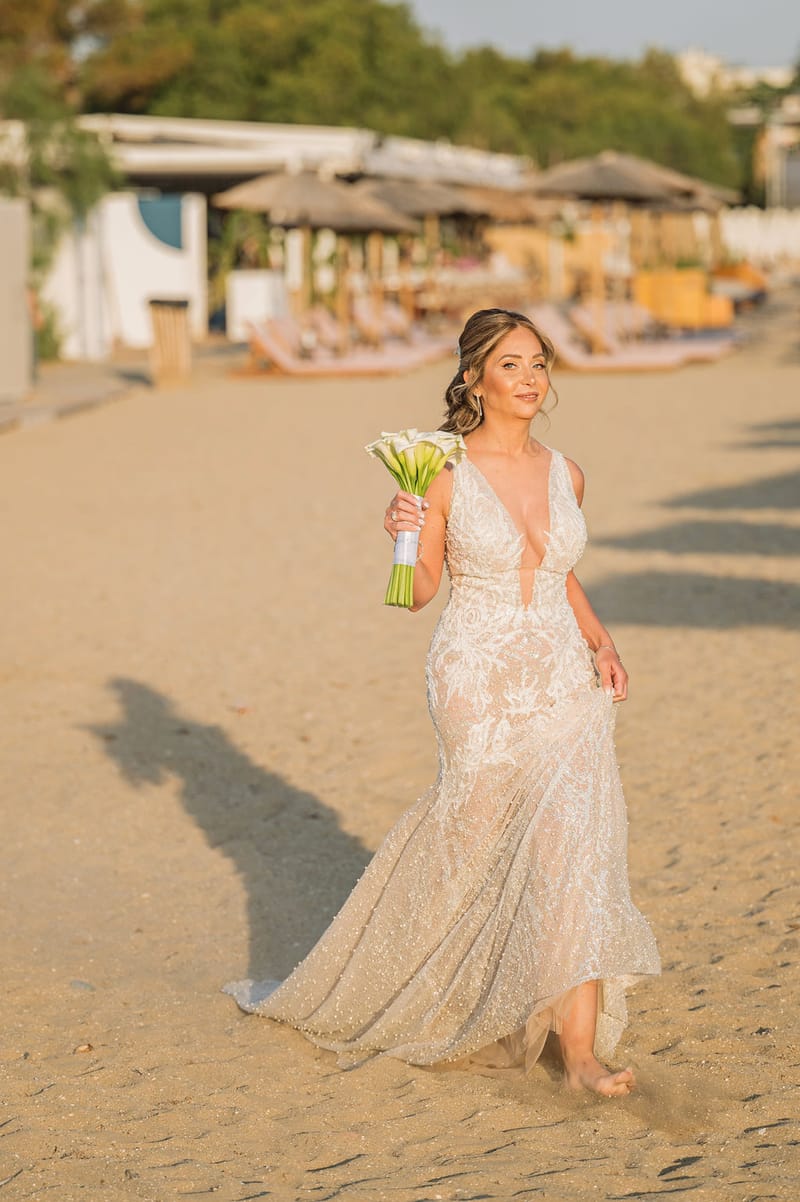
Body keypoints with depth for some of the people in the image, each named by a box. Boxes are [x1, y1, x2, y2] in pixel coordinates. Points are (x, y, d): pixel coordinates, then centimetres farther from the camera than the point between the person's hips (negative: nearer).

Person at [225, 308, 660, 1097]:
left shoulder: (564, 474, 7)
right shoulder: (443, 473, -6)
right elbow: (419, 590, -2)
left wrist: (601, 645, 7)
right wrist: (401, 535, -21)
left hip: (564, 682, 4)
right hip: (479, 680, -4)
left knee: (577, 838, -7)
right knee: (476, 840, 3)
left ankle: (579, 1047, -3)